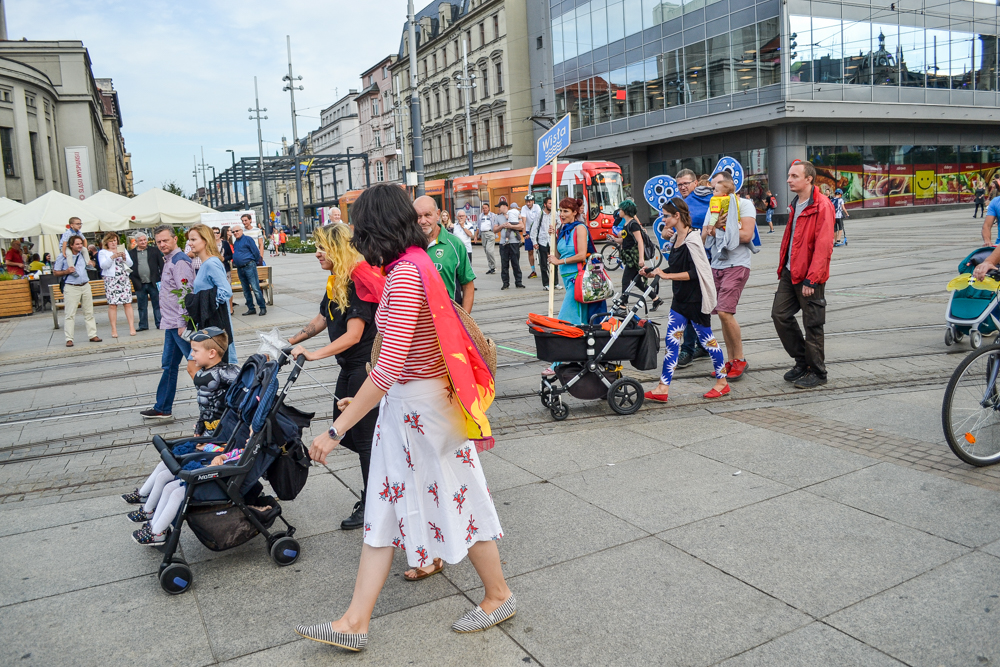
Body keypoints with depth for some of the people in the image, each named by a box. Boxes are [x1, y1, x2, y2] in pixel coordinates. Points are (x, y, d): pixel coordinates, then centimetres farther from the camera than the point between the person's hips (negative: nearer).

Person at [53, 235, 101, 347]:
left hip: (85, 286, 5)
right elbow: (55, 272, 1)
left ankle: (92, 335, 13)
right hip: (71, 288, -5)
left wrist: (90, 263, 9)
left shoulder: (83, 254, 9)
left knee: (89, 312, 8)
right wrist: (66, 271, -14)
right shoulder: (63, 257, -4)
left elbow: (90, 264, 30)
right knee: (70, 314, -5)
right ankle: (69, 339, -2)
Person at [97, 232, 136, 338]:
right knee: (112, 305, -6)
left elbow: (130, 263, 12)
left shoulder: (122, 250, 19)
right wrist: (113, 256, -16)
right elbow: (103, 265, -6)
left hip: (124, 279, 3)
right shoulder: (103, 252, 9)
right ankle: (114, 330, -3)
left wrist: (124, 257, -8)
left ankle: (132, 327, -6)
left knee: (128, 303, -5)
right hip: (111, 280, -2)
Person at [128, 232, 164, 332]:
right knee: (142, 306, 8)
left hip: (153, 283, -1)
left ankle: (159, 323, 11)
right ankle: (143, 325, 16)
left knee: (157, 304, 3)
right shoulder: (131, 253, 6)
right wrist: (134, 280, -8)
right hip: (140, 285, 1)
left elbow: (161, 264, 5)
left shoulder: (154, 250, 6)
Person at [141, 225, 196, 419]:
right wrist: (174, 322, 20)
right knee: (168, 365, 16)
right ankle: (162, 408, 25)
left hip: (180, 324, -10)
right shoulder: (168, 261, 17)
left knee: (195, 364, -6)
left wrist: (183, 323, -23)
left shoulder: (180, 261, -14)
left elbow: (185, 292, -21)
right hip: (171, 323, 10)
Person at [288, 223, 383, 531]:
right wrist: (291, 342, 15)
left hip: (367, 366, -10)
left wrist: (314, 355, -28)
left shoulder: (359, 282, -20)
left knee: (364, 436, -2)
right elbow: (322, 319, 19)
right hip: (351, 367, 10)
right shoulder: (337, 281, 9)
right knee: (345, 430, 16)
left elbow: (353, 335, -25)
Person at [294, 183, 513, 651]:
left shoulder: (406, 274, -22)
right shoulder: (412, 266, 9)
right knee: (385, 506, 11)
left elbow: (389, 366, -28)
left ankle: (498, 596, 29)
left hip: (423, 404, -10)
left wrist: (337, 429, -25)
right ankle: (355, 622, 20)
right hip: (403, 402, 10)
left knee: (457, 502, 7)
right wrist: (361, 401, 20)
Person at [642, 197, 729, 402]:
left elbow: (694, 273, -23)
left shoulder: (692, 239, -17)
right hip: (680, 299, 9)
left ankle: (722, 382, 22)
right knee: (672, 340, 3)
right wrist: (654, 273, 7)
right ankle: (663, 388, 3)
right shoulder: (677, 237, 10)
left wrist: (666, 275, -26)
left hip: (696, 300, -9)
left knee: (706, 338, 5)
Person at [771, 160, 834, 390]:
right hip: (790, 273, 8)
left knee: (812, 325, 1)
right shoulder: (795, 205, 14)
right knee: (780, 315, 7)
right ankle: (802, 361, 22)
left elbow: (823, 246, -19)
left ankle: (817, 372, 16)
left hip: (809, 276, -8)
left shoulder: (822, 206, -15)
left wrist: (811, 279, -22)